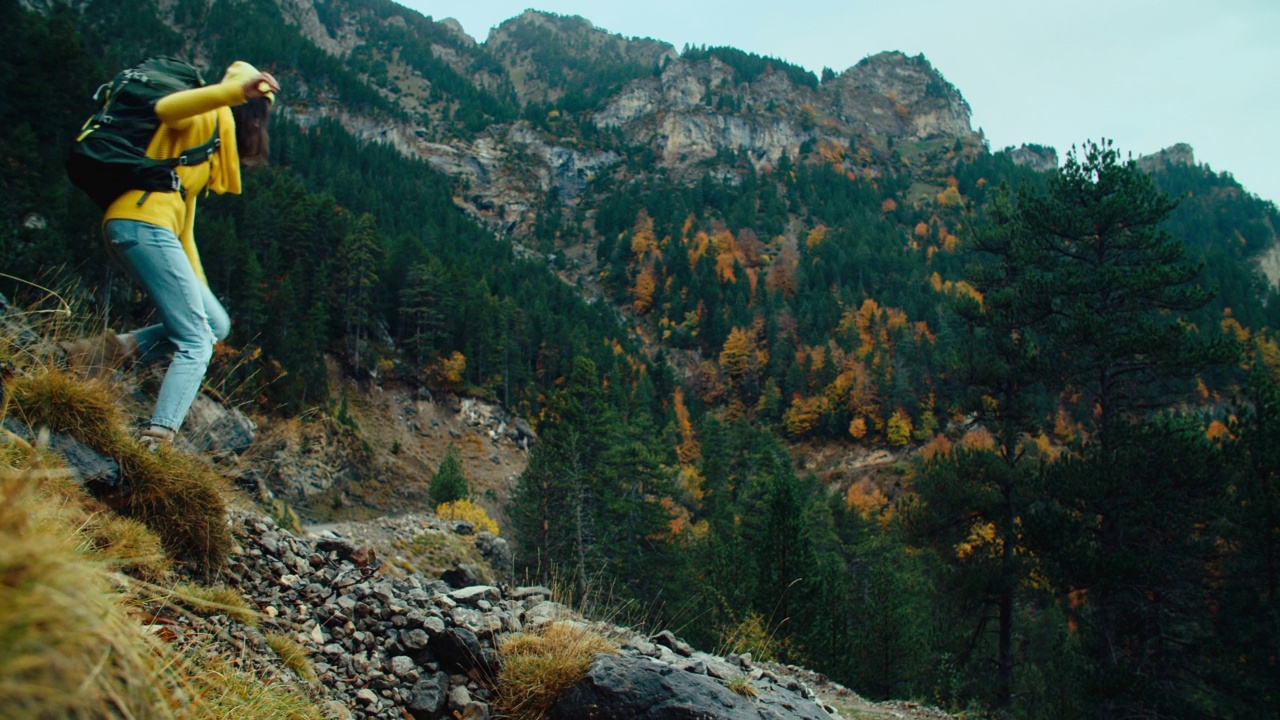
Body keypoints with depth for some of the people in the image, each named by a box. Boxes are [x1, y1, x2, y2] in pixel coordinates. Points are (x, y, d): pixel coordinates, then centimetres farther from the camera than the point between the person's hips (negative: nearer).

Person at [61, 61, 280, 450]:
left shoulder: (215, 134, 30)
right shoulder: (212, 113, 5)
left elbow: (185, 213, 27)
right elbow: (166, 108, -20)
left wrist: (197, 283, 23)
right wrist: (238, 89, -30)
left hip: (135, 229, 9)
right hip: (144, 224, -9)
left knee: (216, 324, 11)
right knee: (196, 342, -12)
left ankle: (118, 346, -2)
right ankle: (157, 439, -23)